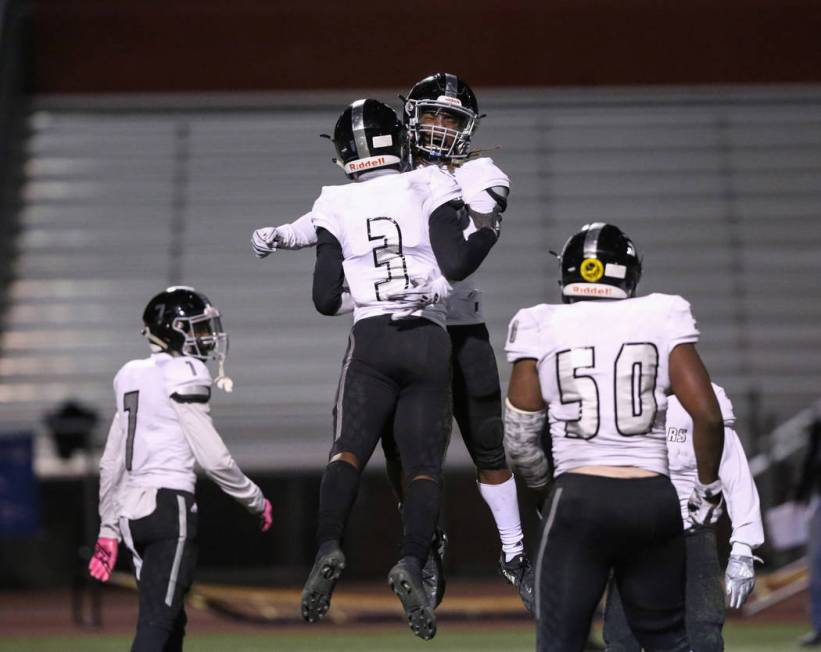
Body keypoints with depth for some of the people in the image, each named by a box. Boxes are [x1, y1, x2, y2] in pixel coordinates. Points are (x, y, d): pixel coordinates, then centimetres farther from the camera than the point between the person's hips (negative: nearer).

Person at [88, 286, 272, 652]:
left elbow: (111, 464, 17)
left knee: (171, 622, 16)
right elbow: (212, 457, -11)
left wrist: (108, 531, 22)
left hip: (132, 510, 8)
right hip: (169, 505, -8)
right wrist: (256, 501, 3)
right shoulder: (185, 374, -8)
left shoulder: (134, 378, 15)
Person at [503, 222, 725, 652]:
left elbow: (519, 438, 5)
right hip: (653, 500, 2)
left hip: (578, 499, -2)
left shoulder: (543, 328, 2)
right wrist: (708, 485, 13)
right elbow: (708, 416, -3)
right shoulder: (661, 320, 2)